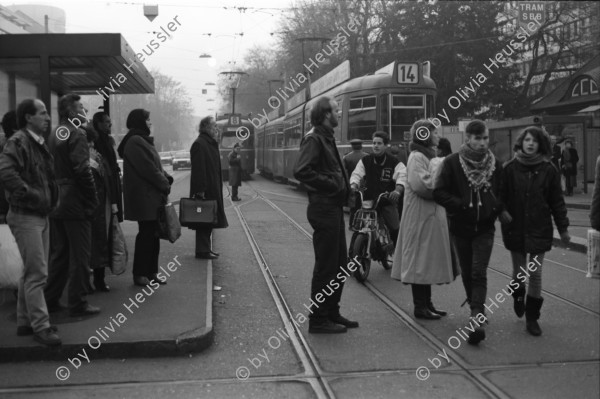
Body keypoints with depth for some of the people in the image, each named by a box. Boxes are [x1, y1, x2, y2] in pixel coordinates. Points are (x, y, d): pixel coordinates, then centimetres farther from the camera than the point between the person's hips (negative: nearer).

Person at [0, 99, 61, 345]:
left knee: (32, 272, 16)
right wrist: (28, 194, -26)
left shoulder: (39, 144, 14)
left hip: (41, 215, 10)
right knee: (37, 273, -7)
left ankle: (25, 322, 27)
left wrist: (50, 199, 13)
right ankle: (40, 326, 0)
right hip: (25, 216, -10)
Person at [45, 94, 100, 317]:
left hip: (56, 204, 8)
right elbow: (82, 169, -21)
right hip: (76, 203, -8)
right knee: (80, 255, 0)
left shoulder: (53, 135, 14)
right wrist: (93, 200, -13)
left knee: (58, 253, 17)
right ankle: (78, 304, 5)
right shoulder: (76, 134, -12)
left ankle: (50, 300, 23)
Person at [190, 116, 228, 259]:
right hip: (205, 190, -10)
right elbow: (198, 169, -21)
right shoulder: (199, 144, -15)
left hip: (212, 189, 10)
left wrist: (217, 187, 19)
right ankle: (202, 251, 2)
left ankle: (205, 249, 21)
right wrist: (200, 190, -23)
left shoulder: (211, 144, 16)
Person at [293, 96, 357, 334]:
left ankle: (332, 313, 27)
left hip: (334, 207, 10)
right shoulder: (313, 139, -13)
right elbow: (301, 171, -25)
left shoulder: (326, 138, 18)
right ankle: (318, 319, 6)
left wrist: (342, 185, 6)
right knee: (326, 266, -3)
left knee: (340, 262, 16)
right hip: (323, 208, -10)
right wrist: (331, 184, -19)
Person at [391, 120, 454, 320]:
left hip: (431, 216, 10)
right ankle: (420, 306, 3)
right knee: (420, 259, -4)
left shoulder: (428, 156, 19)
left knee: (428, 260, 13)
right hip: (420, 216, -10)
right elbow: (420, 184, -25)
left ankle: (427, 303, 21)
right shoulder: (417, 157, -13)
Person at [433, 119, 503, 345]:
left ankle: (476, 320, -17)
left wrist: (495, 209, -5)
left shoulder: (495, 164, 4)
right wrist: (462, 205, -18)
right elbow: (439, 193, -6)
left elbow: (503, 193, 15)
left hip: (485, 227, 0)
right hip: (461, 227, 0)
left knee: (479, 273, -11)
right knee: (467, 273, 11)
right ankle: (477, 310, 32)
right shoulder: (452, 162, -4)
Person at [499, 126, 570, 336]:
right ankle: (518, 296, 44)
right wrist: (502, 211, -18)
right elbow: (501, 195, 1)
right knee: (518, 270, 10)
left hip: (540, 229, 0)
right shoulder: (510, 168, -3)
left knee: (535, 273, 1)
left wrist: (563, 228, 4)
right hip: (515, 228, 0)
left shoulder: (549, 170, -2)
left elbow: (557, 201, 2)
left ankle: (532, 317, 14)